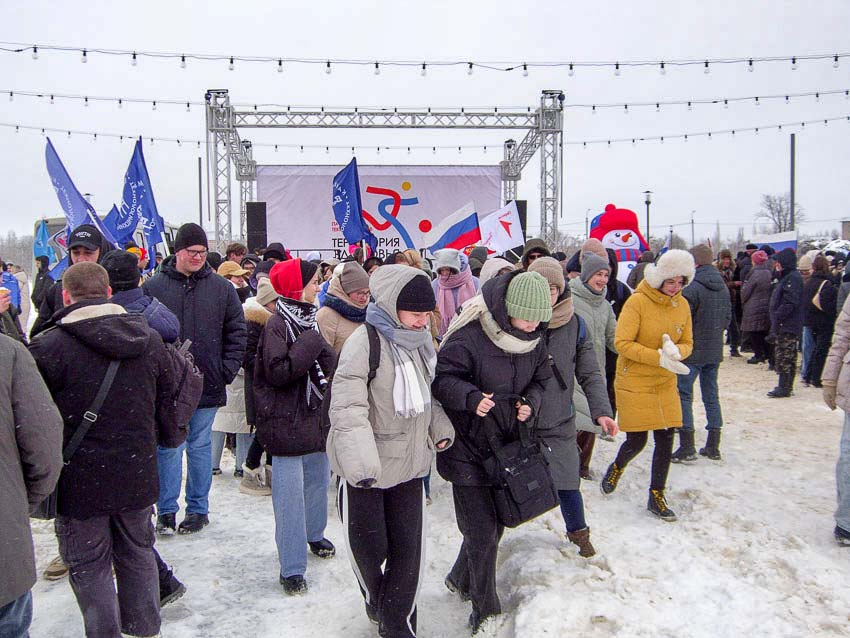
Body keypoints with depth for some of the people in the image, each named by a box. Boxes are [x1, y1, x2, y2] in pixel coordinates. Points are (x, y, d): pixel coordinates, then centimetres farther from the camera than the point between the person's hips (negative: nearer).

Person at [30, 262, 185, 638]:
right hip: (138, 476, 5)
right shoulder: (149, 340, -1)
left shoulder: (49, 346, -16)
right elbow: (169, 404, 7)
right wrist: (172, 437, 24)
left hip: (80, 480, -4)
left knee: (89, 567, 11)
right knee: (137, 554, 21)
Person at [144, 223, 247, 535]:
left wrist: (228, 369, -1)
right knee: (168, 447, 4)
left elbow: (236, 331, 7)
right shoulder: (154, 287, -2)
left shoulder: (221, 288, 3)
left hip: (208, 384, 1)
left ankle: (198, 508, 22)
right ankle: (167, 511, 16)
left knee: (200, 446, 11)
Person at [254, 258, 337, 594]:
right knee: (290, 495, -3)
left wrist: (322, 352, -5)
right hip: (288, 422, -8)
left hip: (315, 417, 8)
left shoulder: (311, 319, 11)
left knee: (318, 479, 20)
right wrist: (311, 344, -19)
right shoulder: (277, 324, -13)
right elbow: (278, 372, -21)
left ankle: (314, 534, 43)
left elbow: (329, 364, 16)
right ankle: (292, 567, 6)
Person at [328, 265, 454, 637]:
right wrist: (361, 460, -32)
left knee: (408, 548, 8)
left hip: (410, 462, 6)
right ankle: (376, 601, 41)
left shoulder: (419, 340, 5)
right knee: (370, 546, 10)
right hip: (364, 468, -6)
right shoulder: (365, 341, -19)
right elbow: (348, 406, -24)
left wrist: (440, 428, 8)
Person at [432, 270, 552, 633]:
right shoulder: (469, 335, -23)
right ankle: (485, 611, 13)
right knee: (482, 531, -5)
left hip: (506, 444, 7)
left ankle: (462, 580, 43)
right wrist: (470, 397, -36)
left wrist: (531, 402, -7)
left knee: (494, 523, 18)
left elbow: (541, 380, 13)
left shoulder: (535, 340, 0)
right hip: (468, 446, -7)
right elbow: (442, 378, -19)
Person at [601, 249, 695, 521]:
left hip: (665, 383, 5)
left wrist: (676, 351, -17)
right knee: (637, 441, -1)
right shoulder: (638, 301, -16)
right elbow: (622, 343, -19)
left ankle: (656, 496, 22)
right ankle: (616, 468, 33)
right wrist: (659, 358, -26)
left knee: (665, 440, 6)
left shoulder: (682, 305, 2)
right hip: (634, 382, -5)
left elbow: (687, 343, 8)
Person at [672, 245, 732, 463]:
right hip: (715, 351, 7)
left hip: (693, 350, -7)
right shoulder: (723, 287, 7)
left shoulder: (692, 288, -18)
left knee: (684, 396, -1)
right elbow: (728, 317, 15)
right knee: (711, 396, 13)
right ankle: (713, 447, 18)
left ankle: (687, 447, -5)